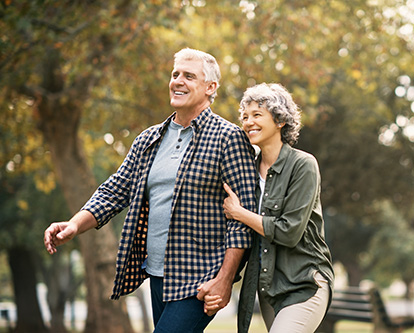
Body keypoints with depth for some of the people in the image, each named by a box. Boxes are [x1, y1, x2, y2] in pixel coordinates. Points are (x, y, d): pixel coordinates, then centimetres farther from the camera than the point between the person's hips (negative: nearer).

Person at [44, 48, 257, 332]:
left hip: (199, 281, -7)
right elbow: (115, 192, 14)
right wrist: (74, 226, -4)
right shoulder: (148, 141, 14)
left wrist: (224, 279, -16)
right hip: (157, 275, 7)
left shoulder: (229, 138, -6)